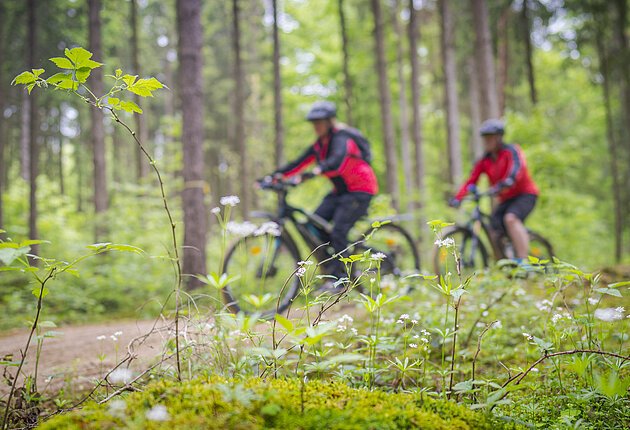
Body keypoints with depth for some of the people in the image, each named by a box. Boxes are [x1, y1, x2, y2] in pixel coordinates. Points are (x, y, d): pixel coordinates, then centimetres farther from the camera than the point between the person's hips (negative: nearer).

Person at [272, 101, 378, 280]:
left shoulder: (341, 139, -19)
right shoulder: (319, 145, 6)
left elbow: (338, 161, -40)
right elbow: (299, 163, 1)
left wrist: (318, 170, -56)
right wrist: (276, 175, -12)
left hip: (360, 191, -8)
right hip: (340, 191, 8)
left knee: (338, 232, -19)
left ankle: (340, 278, -11)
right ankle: (328, 267, 5)